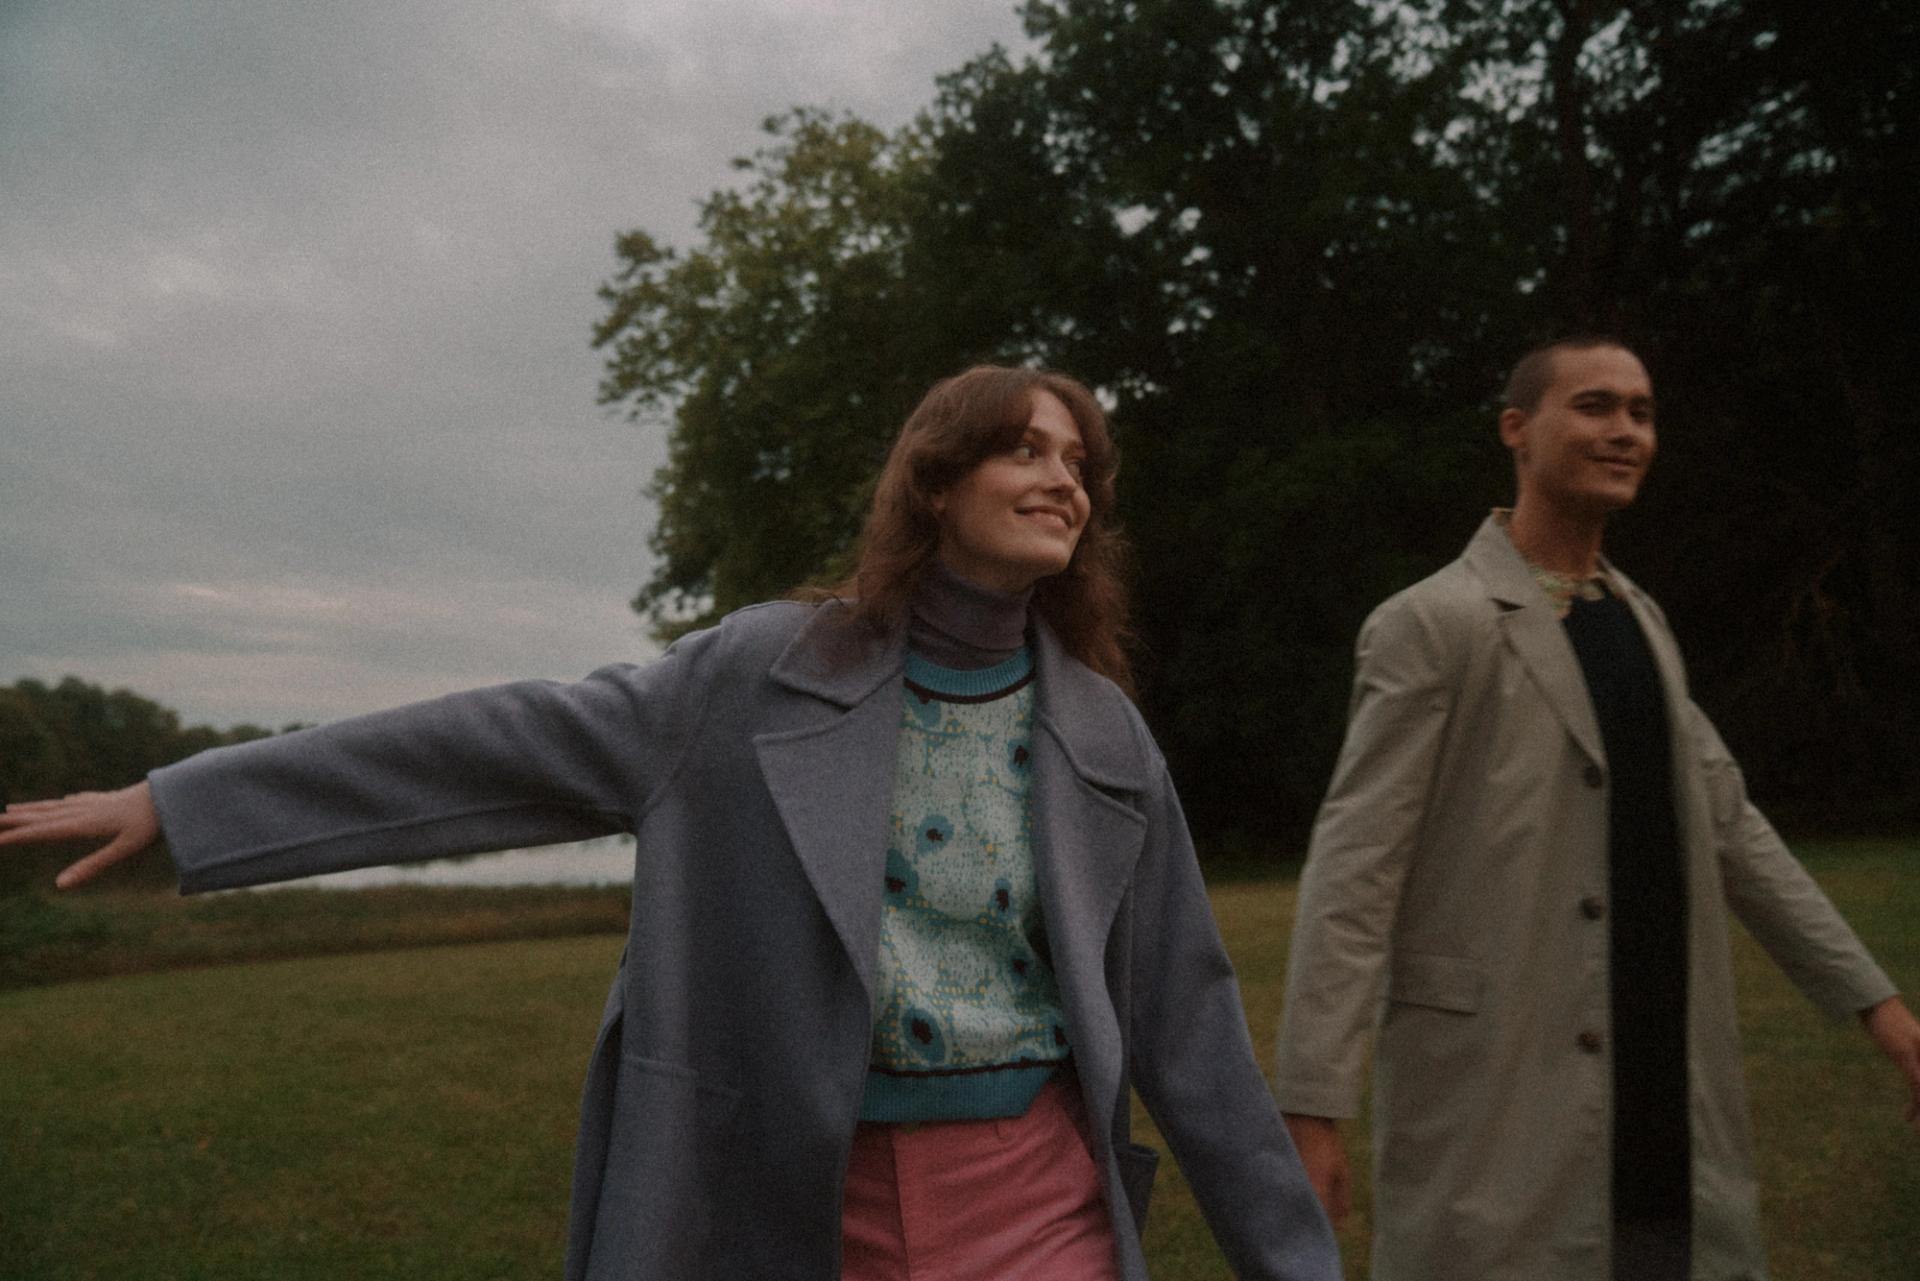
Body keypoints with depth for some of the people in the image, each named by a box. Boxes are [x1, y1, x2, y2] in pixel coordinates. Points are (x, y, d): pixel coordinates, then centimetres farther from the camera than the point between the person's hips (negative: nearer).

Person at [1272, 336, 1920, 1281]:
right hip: (1498, 1098, -7)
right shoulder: (1432, 623, -9)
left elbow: (1726, 823, 18)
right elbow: (1352, 867, -14)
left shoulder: (1640, 621, 14)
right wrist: (1311, 1105, -19)